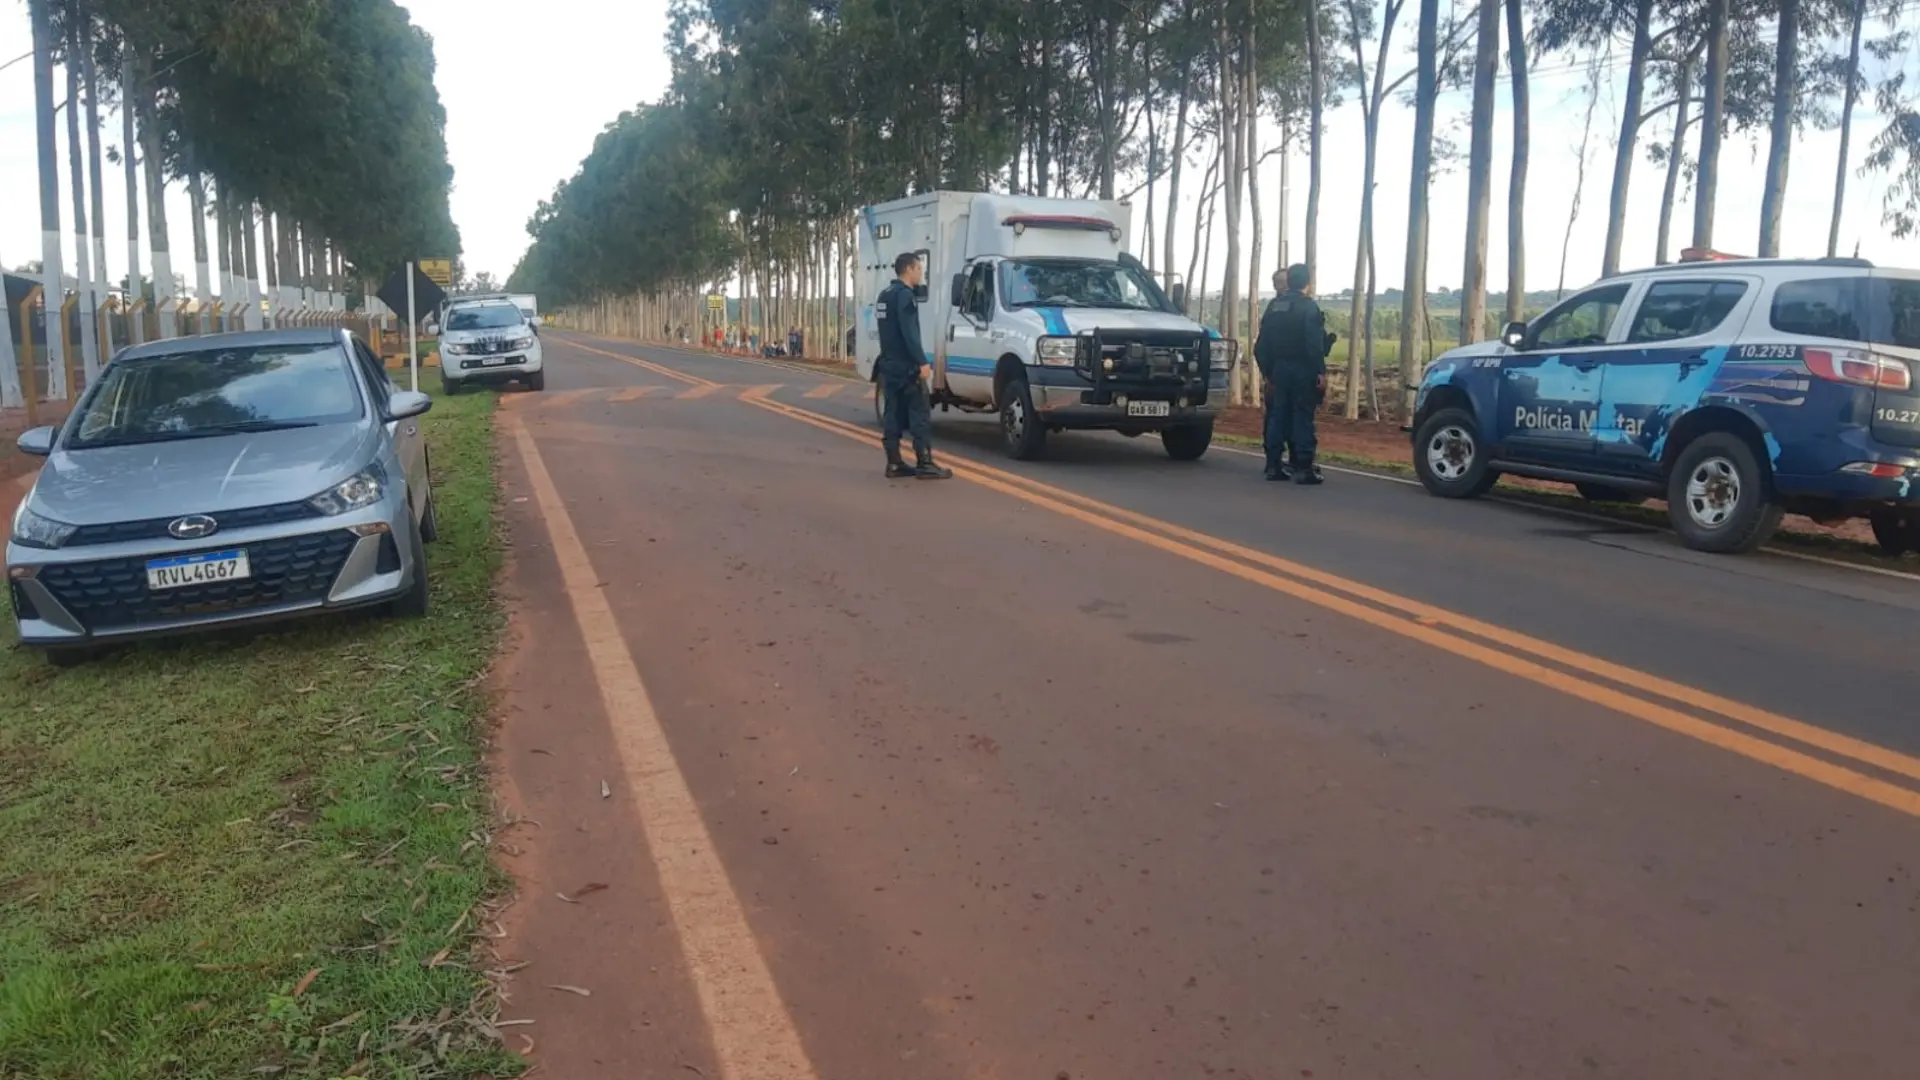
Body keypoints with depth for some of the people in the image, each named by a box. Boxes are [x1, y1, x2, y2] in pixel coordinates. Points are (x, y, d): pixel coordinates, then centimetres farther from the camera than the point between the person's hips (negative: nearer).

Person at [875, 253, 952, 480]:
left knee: (893, 414, 8)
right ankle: (924, 464, -8)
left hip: (888, 364, 10)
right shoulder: (904, 294, -14)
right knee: (920, 414, -7)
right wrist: (922, 362, -22)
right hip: (905, 365, -10)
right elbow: (909, 332, -22)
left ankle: (894, 464, 8)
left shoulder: (885, 294, 17)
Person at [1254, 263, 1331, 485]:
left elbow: (1262, 344, 12)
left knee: (1278, 416, 9)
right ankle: (1303, 468, -6)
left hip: (1278, 368, 6)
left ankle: (1274, 466, 10)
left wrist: (1266, 373, 16)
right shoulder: (1308, 307, -9)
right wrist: (1321, 372, -15)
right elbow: (1315, 343, -17)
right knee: (1302, 417, -4)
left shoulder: (1274, 306, 11)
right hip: (1302, 369, -6)